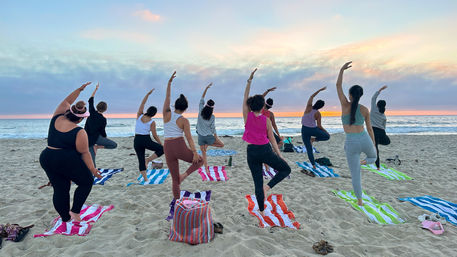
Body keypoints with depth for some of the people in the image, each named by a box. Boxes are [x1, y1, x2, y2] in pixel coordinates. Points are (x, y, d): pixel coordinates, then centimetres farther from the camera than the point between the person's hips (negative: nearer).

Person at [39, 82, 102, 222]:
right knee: (86, 182, 13)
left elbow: (66, 102, 16)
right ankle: (75, 211, 9)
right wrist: (92, 169, -1)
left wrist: (80, 89, 19)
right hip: (68, 162, -7)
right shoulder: (79, 132, -15)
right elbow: (84, 153, -10)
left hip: (46, 159, 7)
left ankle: (65, 218, 26)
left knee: (60, 190, 15)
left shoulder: (56, 118, 1)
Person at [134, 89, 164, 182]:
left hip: (137, 140, 4)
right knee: (161, 149, 13)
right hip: (146, 140, -4)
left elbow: (142, 104, 11)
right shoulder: (152, 122, -9)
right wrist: (161, 144, 3)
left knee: (141, 161, 11)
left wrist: (148, 94, 17)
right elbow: (155, 136, -8)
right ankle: (148, 160, 0)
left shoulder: (139, 116, -1)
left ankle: (145, 179, 12)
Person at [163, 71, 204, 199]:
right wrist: (195, 153, -12)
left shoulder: (167, 114, 3)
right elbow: (189, 137, -11)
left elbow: (167, 97, 11)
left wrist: (170, 82, 11)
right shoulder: (184, 121, -3)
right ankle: (184, 175, -2)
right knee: (200, 161, 21)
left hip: (168, 150, 4)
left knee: (175, 180, 14)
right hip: (180, 148, -4)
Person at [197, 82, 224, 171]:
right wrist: (216, 138, 4)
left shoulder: (201, 111, -5)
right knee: (221, 144, 17)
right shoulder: (212, 117, -10)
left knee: (203, 153, 11)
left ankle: (206, 169, 8)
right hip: (209, 136, -3)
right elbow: (212, 128, -7)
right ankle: (208, 144, -1)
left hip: (201, 136, 3)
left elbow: (202, 99, 3)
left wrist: (206, 88, 3)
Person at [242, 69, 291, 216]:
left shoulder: (247, 116, -4)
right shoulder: (266, 120, -6)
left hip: (252, 152, 3)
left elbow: (245, 97, 3)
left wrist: (250, 80, 3)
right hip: (265, 151, -3)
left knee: (258, 181, 13)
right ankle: (268, 187, -1)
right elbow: (272, 139, -3)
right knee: (286, 169, 17)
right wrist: (280, 156, 4)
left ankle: (261, 210, 21)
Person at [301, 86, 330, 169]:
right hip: (313, 130, -3)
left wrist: (320, 89, 13)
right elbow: (319, 126, -9)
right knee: (327, 136, 20)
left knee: (309, 148, 9)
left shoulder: (308, 107, -9)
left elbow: (312, 96, 7)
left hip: (304, 130, 3)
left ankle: (313, 165, 7)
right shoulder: (318, 114, -12)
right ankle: (313, 139, 3)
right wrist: (326, 131, 8)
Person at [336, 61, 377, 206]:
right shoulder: (365, 110, 1)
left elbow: (338, 86, 3)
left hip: (351, 144, -1)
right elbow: (370, 129, 6)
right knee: (373, 157, 37)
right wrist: (374, 146, 16)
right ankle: (364, 162, 3)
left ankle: (359, 201, 17)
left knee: (355, 175, 12)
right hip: (365, 140, 2)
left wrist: (342, 69, 3)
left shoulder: (345, 105, -5)